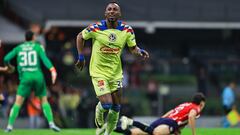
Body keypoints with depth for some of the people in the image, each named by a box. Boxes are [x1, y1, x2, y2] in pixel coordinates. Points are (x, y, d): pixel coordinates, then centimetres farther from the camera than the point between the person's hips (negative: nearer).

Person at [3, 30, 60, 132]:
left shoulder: (18, 48, 14)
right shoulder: (38, 47, 9)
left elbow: (6, 59, 8)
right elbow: (44, 59, -8)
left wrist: (9, 66, 31)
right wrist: (52, 70, -20)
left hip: (25, 77, 0)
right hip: (38, 76, 0)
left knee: (18, 102, 1)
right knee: (44, 101, 12)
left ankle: (10, 125, -10)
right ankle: (51, 123, -1)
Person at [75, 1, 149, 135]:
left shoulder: (127, 30, -6)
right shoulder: (96, 28, -14)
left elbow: (133, 48, 7)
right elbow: (80, 37, 3)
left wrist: (140, 51, -15)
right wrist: (81, 57, 2)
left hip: (116, 72, 4)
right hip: (99, 71, -4)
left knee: (116, 107, 6)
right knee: (106, 104, -15)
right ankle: (100, 122, 21)